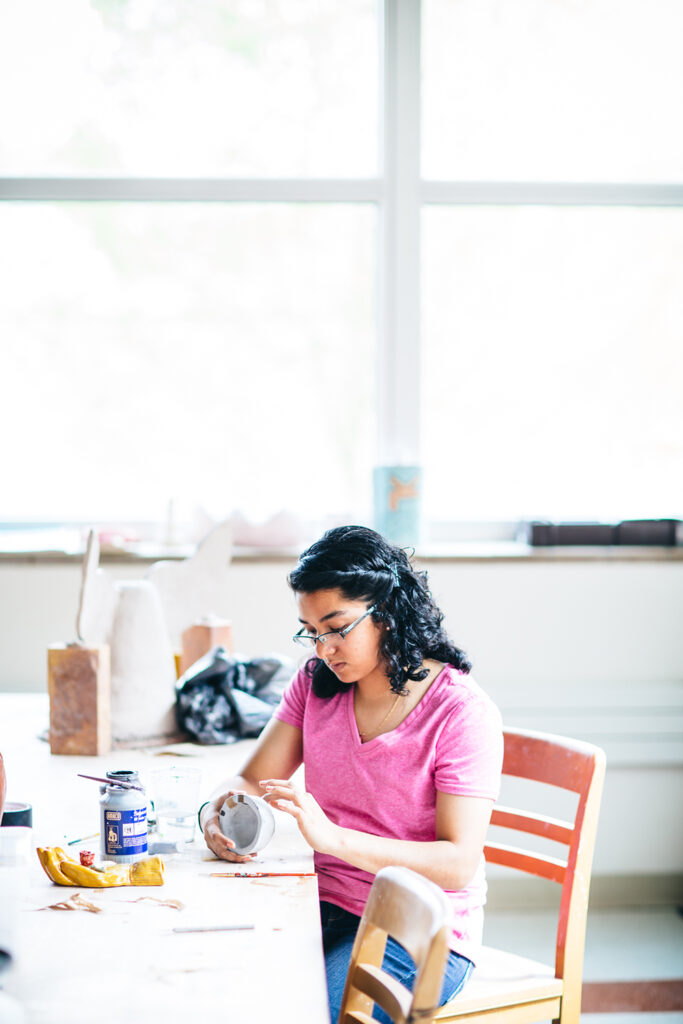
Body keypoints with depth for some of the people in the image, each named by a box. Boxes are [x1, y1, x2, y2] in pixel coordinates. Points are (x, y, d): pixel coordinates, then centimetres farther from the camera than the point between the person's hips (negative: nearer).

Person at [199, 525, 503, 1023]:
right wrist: (217, 813, -16)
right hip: (330, 909, 5)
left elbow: (458, 865, -19)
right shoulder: (316, 683, 5)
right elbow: (252, 781, 9)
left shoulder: (464, 712, -13)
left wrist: (334, 837, -30)